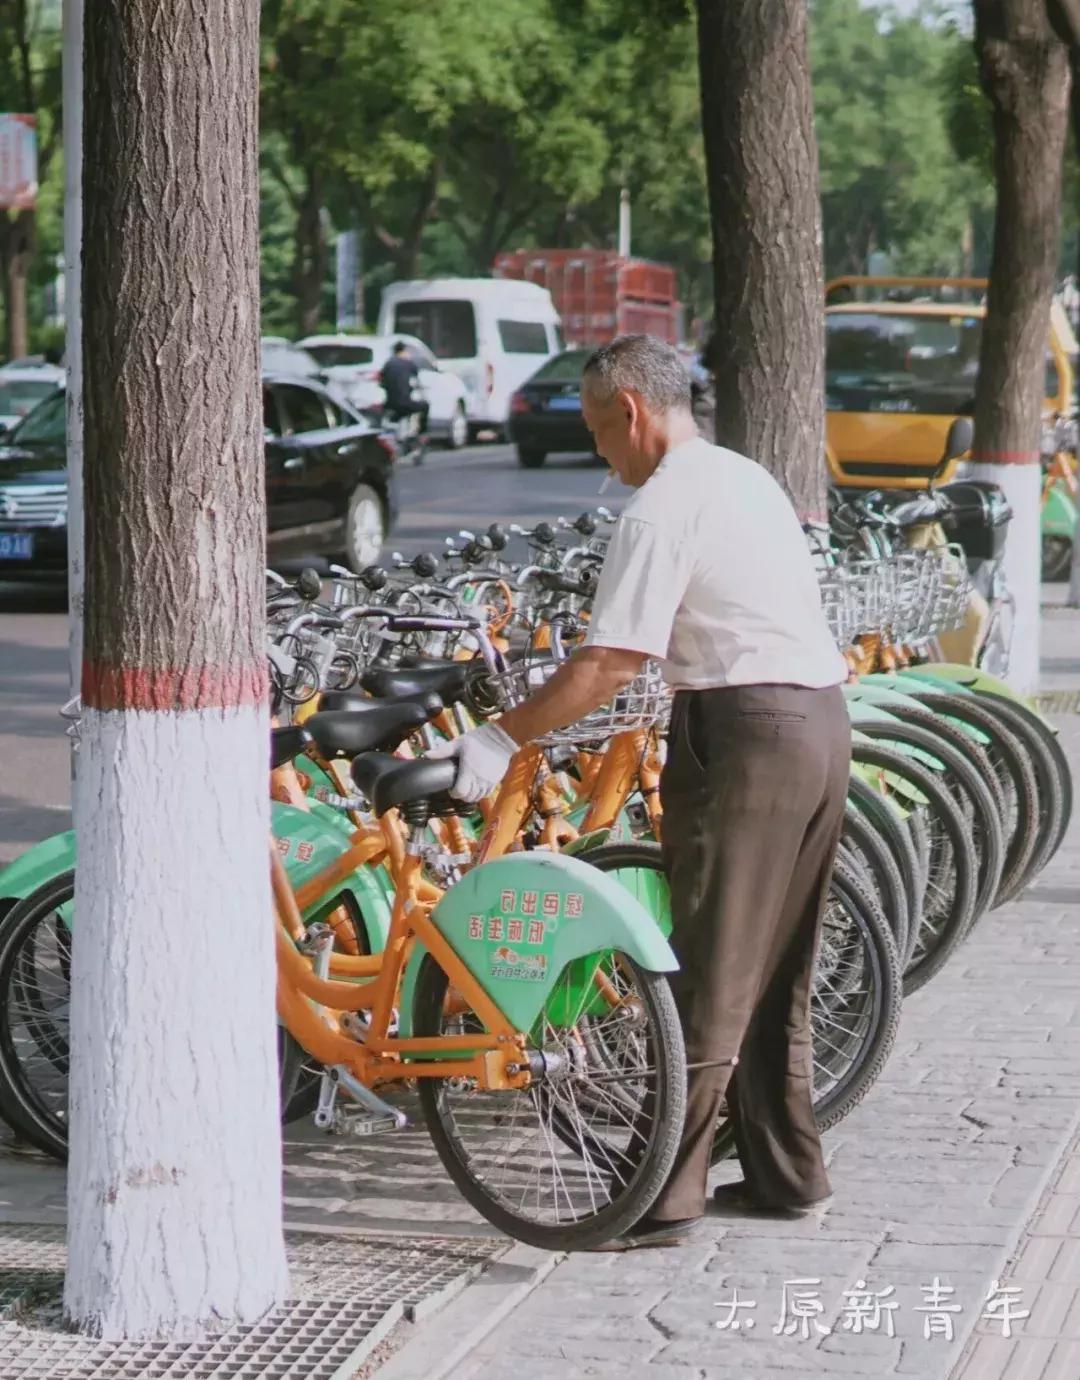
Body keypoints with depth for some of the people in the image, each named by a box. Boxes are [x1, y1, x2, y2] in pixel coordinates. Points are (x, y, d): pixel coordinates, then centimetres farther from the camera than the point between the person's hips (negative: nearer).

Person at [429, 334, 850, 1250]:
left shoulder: (662, 510, -12)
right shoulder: (748, 479, 16)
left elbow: (609, 664, -18)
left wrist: (500, 739, -14)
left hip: (744, 731, -9)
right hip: (823, 720, 9)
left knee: (708, 977, -5)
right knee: (776, 970, 17)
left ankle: (666, 1196, -2)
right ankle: (787, 1170, 24)